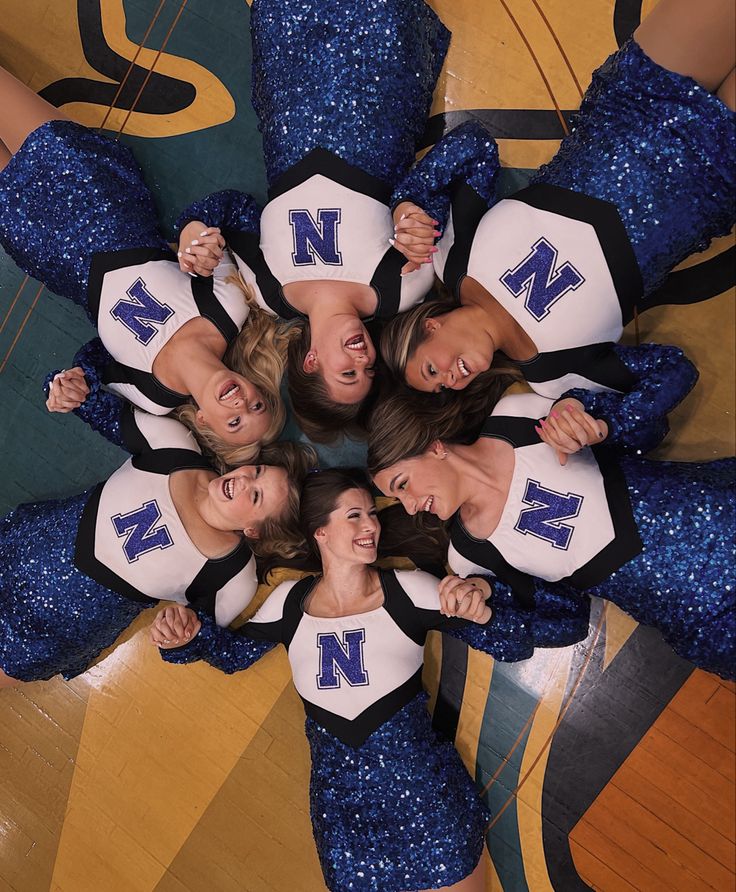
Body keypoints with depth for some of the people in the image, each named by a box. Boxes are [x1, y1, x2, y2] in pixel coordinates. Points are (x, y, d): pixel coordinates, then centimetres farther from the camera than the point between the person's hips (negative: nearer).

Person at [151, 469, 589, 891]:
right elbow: (234, 651, 11)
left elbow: (516, 643, -10)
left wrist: (482, 607, -30)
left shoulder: (409, 590, -11)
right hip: (340, 801, 2)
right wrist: (192, 633, -9)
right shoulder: (289, 600, -3)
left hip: (423, 789, -1)